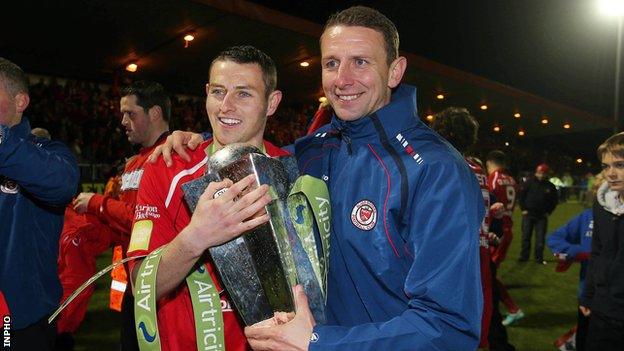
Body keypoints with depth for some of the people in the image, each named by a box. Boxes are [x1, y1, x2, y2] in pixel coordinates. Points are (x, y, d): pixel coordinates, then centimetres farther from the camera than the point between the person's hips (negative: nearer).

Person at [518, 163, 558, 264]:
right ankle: (524, 256, 13)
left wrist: (548, 212, 6)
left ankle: (539, 258, 11)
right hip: (528, 214, -1)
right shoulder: (529, 182, -4)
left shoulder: (550, 186, 1)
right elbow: (521, 195, 1)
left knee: (540, 238, 2)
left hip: (542, 216, 1)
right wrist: (523, 209, -3)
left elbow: (555, 200, 13)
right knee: (526, 236, 4)